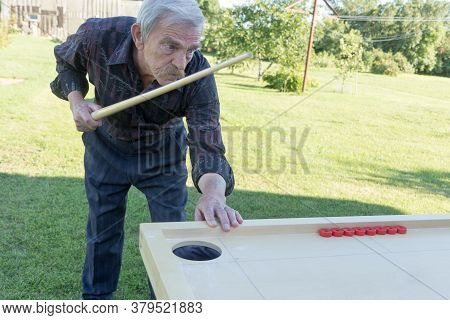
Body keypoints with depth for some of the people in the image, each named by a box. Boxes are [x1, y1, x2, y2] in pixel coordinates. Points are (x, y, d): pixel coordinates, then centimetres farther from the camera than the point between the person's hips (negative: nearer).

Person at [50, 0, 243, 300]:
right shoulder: (98, 36, -30)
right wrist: (76, 100, -24)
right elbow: (66, 60, -5)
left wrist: (214, 193, -60)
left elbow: (207, 145, -39)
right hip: (107, 146, 1)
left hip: (163, 153, 0)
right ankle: (96, 297, 39)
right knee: (103, 230, 13)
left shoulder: (197, 73, -33)